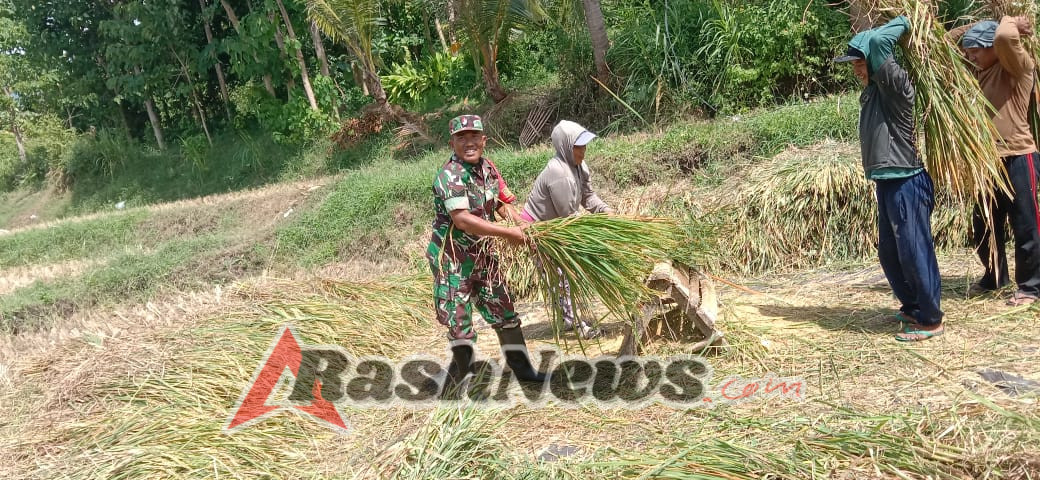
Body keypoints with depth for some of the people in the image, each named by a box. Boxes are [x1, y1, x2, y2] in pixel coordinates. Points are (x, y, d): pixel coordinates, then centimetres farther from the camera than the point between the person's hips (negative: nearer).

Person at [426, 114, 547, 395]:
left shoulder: (486, 167, 2)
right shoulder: (450, 175, -22)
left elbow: (497, 202, 19)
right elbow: (462, 219, -32)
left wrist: (520, 227, 5)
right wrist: (508, 234, -27)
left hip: (482, 254, 8)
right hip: (452, 257, -7)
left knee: (504, 310, 15)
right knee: (459, 319, -2)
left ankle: (521, 368, 30)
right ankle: (461, 369, 19)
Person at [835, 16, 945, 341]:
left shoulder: (895, 86, -15)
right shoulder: (871, 91, 10)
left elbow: (877, 42, -25)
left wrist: (903, 22, -9)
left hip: (906, 182, -9)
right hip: (887, 182, 9)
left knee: (914, 252, -2)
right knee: (889, 253, 16)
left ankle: (931, 321, 9)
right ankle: (912, 308, 32)